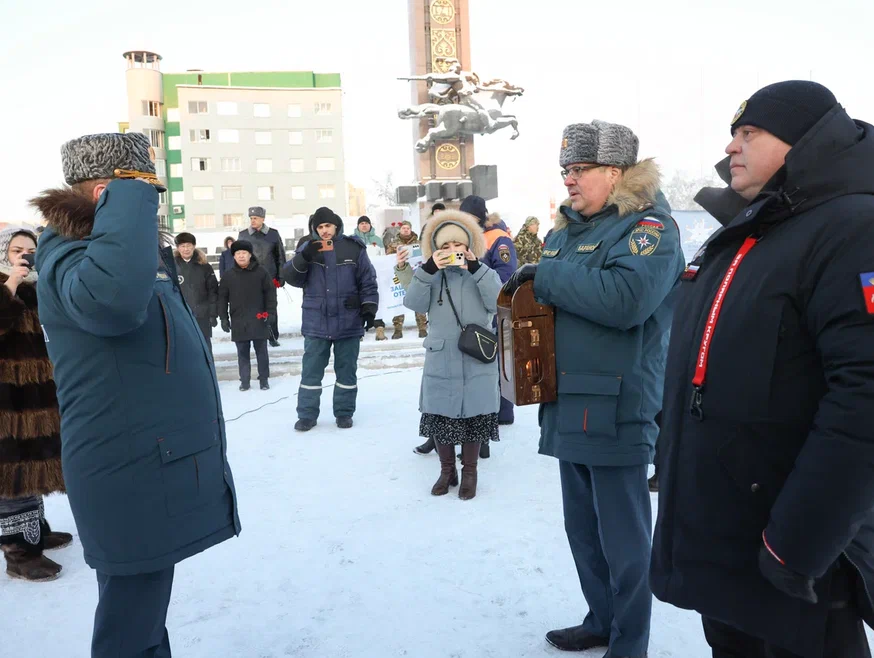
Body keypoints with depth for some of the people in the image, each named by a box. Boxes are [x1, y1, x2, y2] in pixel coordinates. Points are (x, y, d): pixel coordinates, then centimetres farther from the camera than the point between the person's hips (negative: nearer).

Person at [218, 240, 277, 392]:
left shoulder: (261, 272, -1)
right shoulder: (228, 276, 4)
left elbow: (270, 293, 1)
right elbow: (222, 298, 8)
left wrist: (270, 312, -6)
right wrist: (224, 318, 3)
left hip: (259, 320, -1)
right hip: (238, 322, 2)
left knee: (261, 351, 7)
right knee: (242, 353, 7)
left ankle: (264, 379, 16)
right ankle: (244, 380, 16)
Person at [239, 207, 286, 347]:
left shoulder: (273, 234, 1)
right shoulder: (243, 235, 4)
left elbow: (280, 257, 5)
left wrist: (280, 277, 1)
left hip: (269, 278, 0)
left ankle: (273, 337, 16)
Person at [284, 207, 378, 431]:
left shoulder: (354, 248, -1)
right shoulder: (307, 248, 4)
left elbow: (368, 282, 2)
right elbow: (291, 277, -3)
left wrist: (369, 308, -6)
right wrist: (304, 257, -18)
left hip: (348, 323, -1)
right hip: (316, 323, 1)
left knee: (346, 370, 10)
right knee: (311, 371, 6)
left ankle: (344, 413, 22)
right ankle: (307, 415, 17)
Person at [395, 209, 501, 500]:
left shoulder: (483, 273, 3)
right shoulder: (432, 276, 4)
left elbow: (498, 303, -14)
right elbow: (414, 303, -12)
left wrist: (477, 269, -20)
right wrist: (427, 269, -22)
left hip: (476, 362, -1)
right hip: (440, 361, 1)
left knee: (473, 416, 7)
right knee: (439, 416, 9)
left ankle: (469, 472, 25)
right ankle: (447, 470, 29)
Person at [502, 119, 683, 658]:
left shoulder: (649, 226, -10)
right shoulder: (569, 228, 14)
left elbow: (625, 296, -28)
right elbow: (544, 293, 25)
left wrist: (545, 276, -18)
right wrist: (524, 286, 1)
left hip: (617, 409, -8)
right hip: (570, 405, 8)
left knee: (623, 539, 5)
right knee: (584, 529, 20)